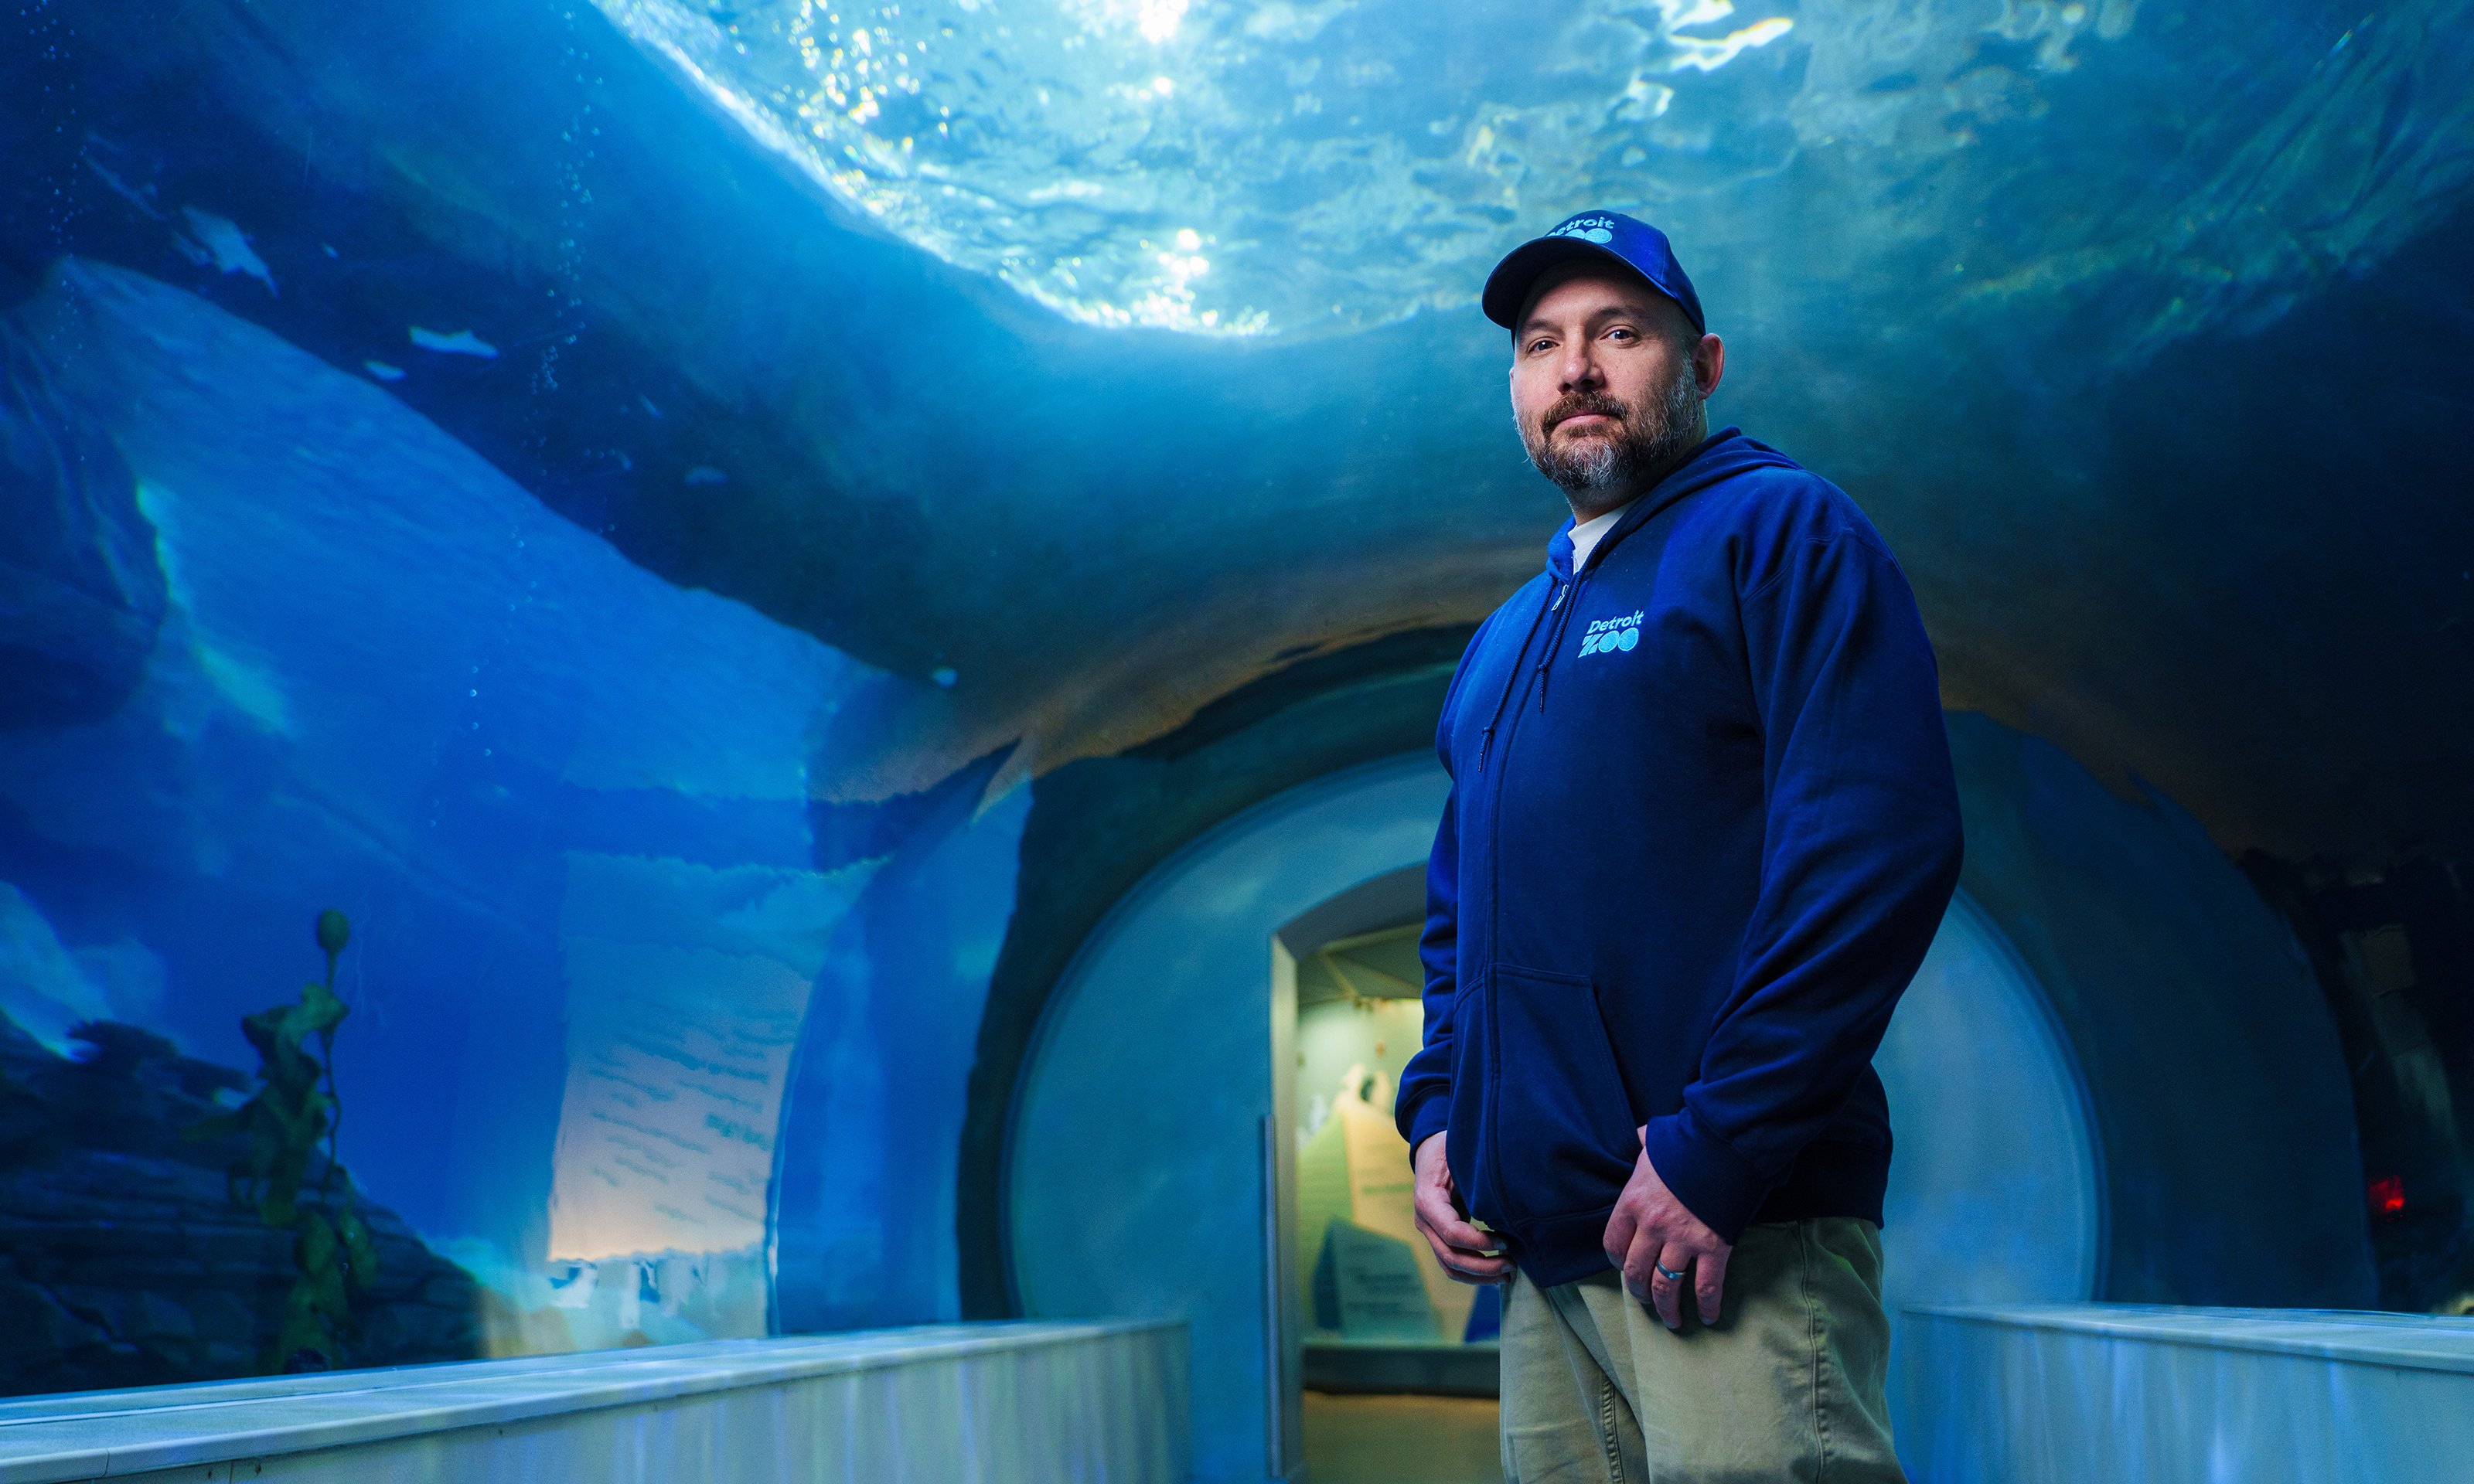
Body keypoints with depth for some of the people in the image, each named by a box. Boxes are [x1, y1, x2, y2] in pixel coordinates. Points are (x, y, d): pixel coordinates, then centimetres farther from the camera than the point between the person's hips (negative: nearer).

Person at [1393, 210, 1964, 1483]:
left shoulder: (1780, 531, -1)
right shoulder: (1506, 639, 21)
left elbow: (1880, 849, -15)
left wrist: (1719, 1144, -19)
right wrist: (1436, 1118, 9)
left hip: (1734, 1236, -7)